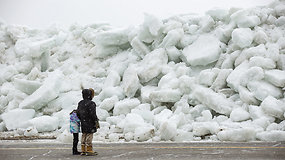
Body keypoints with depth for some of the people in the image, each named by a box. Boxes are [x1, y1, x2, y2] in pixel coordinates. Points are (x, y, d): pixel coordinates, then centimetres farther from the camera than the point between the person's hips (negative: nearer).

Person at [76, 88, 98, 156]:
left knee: (84, 136, 12)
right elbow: (93, 114, -20)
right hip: (90, 123, -8)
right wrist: (96, 120, -9)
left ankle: (83, 150, 16)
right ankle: (89, 151, -2)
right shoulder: (91, 104, -17)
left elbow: (78, 113, 14)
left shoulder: (80, 103, 8)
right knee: (89, 136, -4)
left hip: (83, 123, 8)